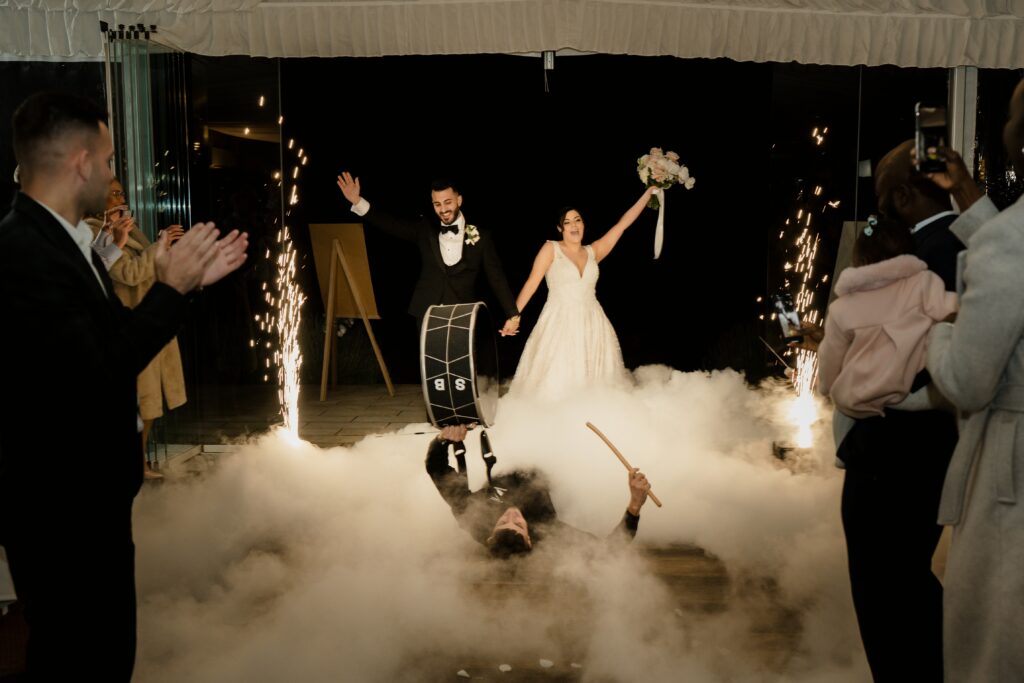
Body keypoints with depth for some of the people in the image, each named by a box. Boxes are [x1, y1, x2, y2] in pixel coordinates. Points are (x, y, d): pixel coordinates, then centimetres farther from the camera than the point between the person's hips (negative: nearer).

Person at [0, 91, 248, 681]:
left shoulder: (63, 238, 5)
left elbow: (115, 338, 11)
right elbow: (97, 370, -29)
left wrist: (190, 282, 7)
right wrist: (170, 288, -19)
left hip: (93, 492, 9)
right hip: (58, 506, -9)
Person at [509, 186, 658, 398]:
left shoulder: (593, 252, 11)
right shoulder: (551, 249, 1)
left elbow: (623, 223, 11)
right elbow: (532, 283, -3)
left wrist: (649, 192, 11)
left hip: (591, 324, 4)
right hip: (560, 323, -4)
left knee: (595, 381, 4)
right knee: (557, 382, -6)